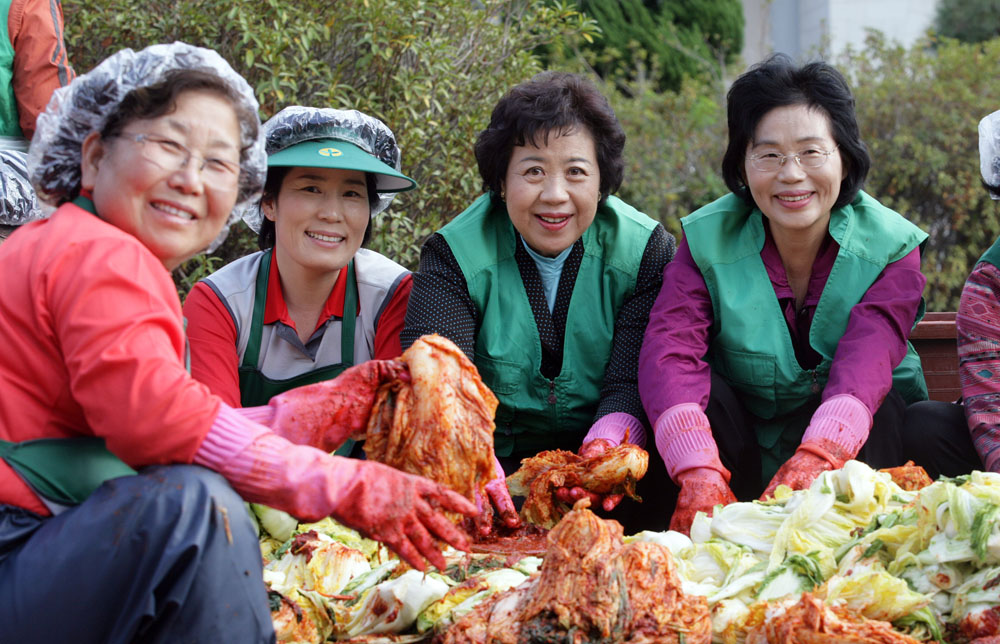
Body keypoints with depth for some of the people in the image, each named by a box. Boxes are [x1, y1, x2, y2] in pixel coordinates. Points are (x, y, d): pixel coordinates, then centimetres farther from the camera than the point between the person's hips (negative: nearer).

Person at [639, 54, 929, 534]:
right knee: (704, 391, -27)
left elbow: (867, 362, -30)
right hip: (740, 438, 1)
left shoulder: (890, 246, -12)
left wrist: (817, 457, -50)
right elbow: (668, 352, -26)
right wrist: (699, 472, -45)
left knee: (888, 407, -30)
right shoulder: (708, 241, -10)